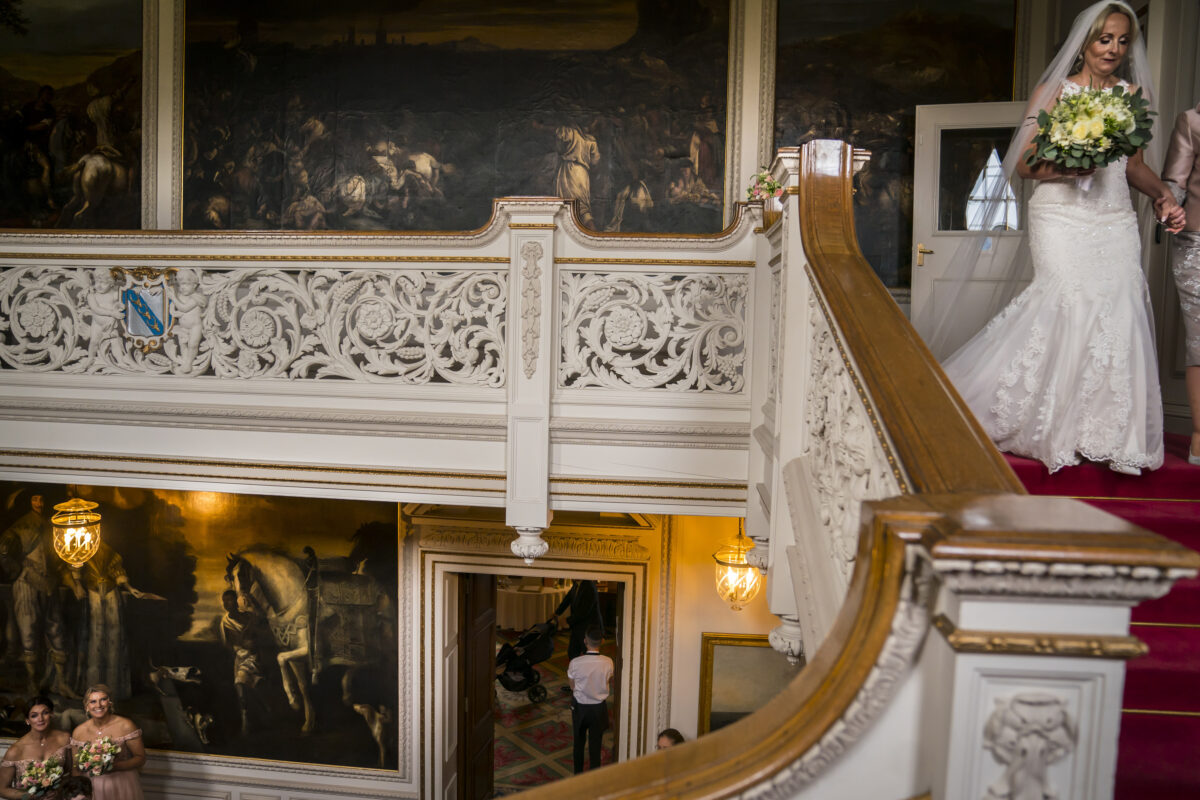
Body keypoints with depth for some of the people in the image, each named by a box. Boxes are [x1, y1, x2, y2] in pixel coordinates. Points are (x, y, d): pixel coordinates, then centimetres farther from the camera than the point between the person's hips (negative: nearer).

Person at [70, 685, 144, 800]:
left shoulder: (126, 726, -11)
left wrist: (115, 766, -22)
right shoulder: (79, 732, 0)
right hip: (94, 788, 3)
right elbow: (76, 766, 12)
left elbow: (141, 758, -7)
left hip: (123, 787, -3)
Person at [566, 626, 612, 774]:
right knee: (595, 745, 15)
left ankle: (578, 774, 37)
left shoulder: (575, 663, -23)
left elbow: (572, 686, -7)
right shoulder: (608, 663, -19)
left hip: (580, 707, 0)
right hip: (599, 708, 0)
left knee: (579, 743, 22)